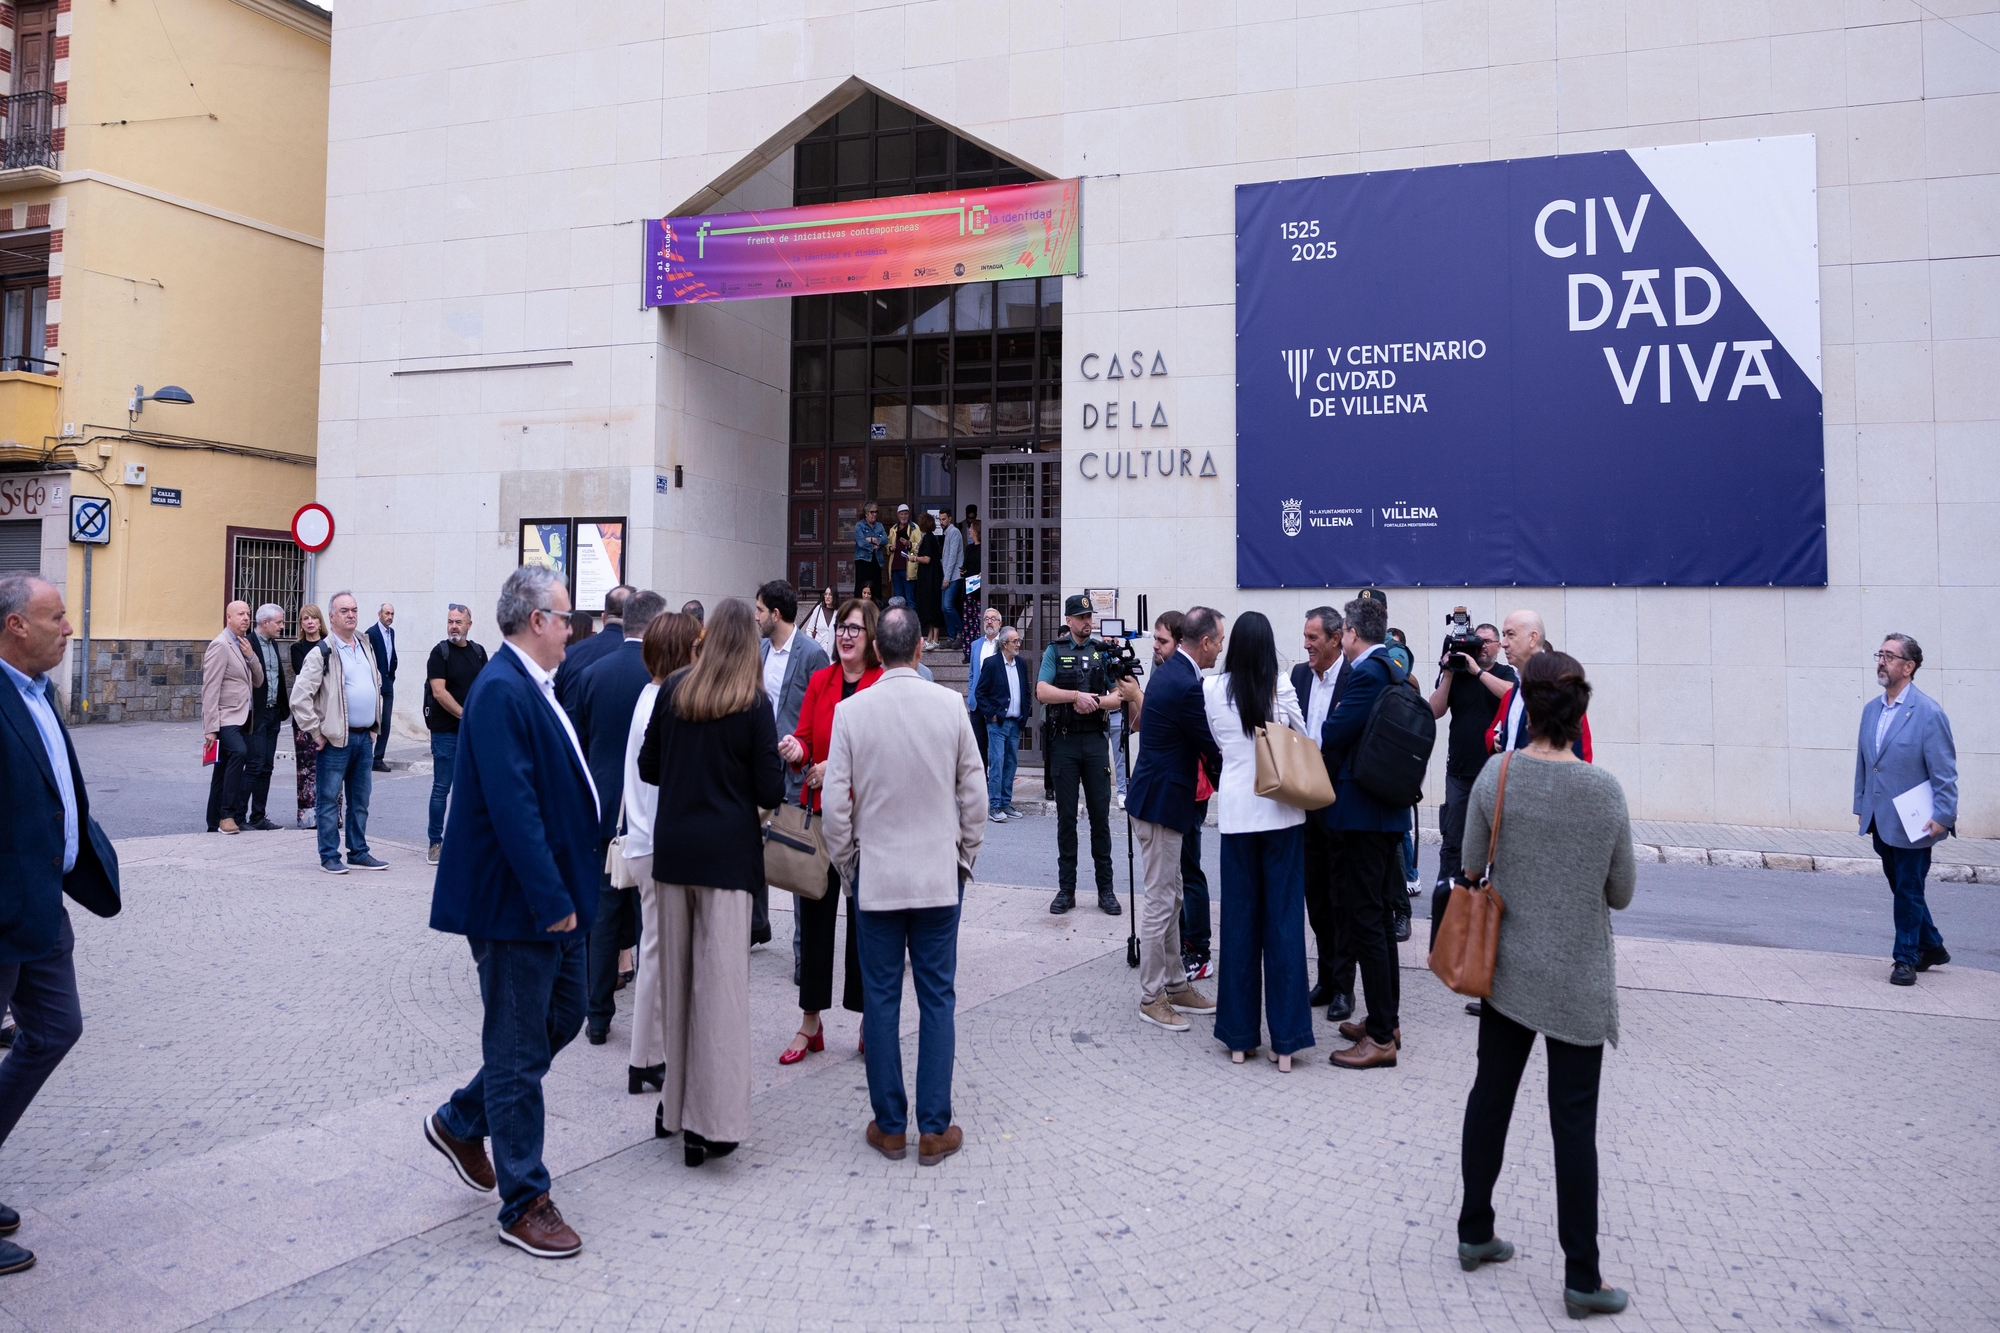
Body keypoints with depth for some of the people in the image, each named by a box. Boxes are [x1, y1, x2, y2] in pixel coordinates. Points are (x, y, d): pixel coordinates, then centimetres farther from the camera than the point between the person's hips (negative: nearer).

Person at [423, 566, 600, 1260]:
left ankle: (461, 1121, 37)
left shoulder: (532, 687, 11)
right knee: (520, 1049, 2)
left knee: (564, 1018, 20)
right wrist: (551, 900, -25)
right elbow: (513, 807, -26)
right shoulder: (501, 692, -20)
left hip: (551, 896, 10)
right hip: (516, 901, -10)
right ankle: (525, 1202, 16)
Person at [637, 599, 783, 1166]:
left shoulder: (673, 689, 1)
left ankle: (674, 1103, 26)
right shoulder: (755, 703, -9)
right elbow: (771, 791, -10)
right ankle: (710, 1122, 1)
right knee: (721, 981, 0)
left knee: (674, 976, 14)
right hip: (728, 853, -4)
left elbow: (648, 767, 7)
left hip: (672, 847, 4)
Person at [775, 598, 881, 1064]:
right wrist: (796, 750, -16)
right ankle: (811, 1023, 19)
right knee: (814, 913, 8)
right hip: (819, 810, 4)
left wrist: (838, 768, -19)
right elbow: (804, 735, 6)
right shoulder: (820, 681, 9)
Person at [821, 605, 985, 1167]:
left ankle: (890, 1126, 17)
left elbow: (836, 802, -4)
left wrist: (846, 863, 10)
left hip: (876, 875, 0)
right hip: (940, 875, 0)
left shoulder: (851, 711, -7)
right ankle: (934, 1130, 12)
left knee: (880, 999, 9)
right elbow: (973, 794, 0)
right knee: (937, 998, 7)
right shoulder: (950, 705, -6)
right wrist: (965, 856, 13)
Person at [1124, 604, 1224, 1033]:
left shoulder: (1169, 671, 10)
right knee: (1160, 902, -1)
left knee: (1170, 899, 18)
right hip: (1161, 802, -11)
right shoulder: (1186, 685, -22)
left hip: (1158, 797, 11)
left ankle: (1176, 985, 28)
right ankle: (1151, 997, 9)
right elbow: (1213, 748, -15)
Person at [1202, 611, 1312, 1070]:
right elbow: (1304, 740, 5)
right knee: (1284, 919, 3)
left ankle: (1239, 1036, 15)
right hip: (1281, 811, -1)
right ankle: (1285, 1040, 5)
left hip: (1237, 811, 1)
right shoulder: (1281, 686, -6)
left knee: (1239, 919, 9)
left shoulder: (1213, 689, -1)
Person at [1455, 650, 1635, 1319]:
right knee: (1574, 1123, 5)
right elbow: (1621, 892, -3)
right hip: (1577, 979, -2)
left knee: (1491, 1094, 17)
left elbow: (1469, 870, 0)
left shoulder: (1495, 776, -10)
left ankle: (1474, 1232, 31)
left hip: (1507, 968, 2)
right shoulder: (1605, 791, -13)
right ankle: (1582, 1278, 14)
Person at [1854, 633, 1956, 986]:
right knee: (1900, 888, 16)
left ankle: (1907, 958, 12)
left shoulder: (1928, 712, -13)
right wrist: (1861, 806, 13)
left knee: (1908, 891, 1)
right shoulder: (1871, 709, 8)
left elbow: (1945, 771, -13)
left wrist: (1943, 816, -17)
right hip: (1881, 821, 7)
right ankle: (1931, 946, 33)